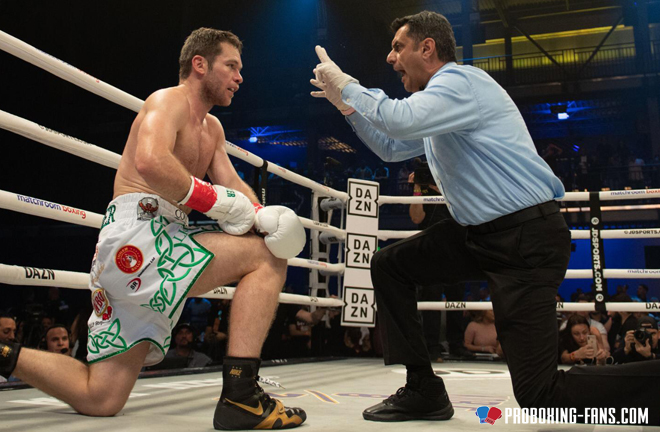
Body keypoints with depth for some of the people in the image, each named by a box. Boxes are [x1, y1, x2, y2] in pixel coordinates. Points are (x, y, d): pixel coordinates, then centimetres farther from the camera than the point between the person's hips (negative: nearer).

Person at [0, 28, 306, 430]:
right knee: (266, 256, -13)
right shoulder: (169, 100, -2)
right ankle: (240, 394, -19)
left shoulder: (212, 129, 27)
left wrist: (265, 216, -5)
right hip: (137, 235, -9)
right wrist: (217, 201, -16)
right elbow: (150, 162, -23)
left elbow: (233, 184, 15)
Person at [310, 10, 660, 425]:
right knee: (389, 265, 7)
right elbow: (392, 148, 28)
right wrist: (348, 104, 17)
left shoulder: (461, 81, -12)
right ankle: (423, 390, 11)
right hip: (478, 233, 10)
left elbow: (401, 120, -29)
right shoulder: (440, 95, 18)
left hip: (526, 239, -10)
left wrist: (347, 86, -13)